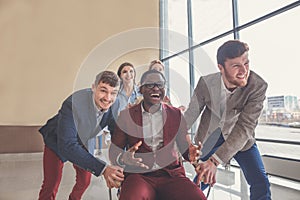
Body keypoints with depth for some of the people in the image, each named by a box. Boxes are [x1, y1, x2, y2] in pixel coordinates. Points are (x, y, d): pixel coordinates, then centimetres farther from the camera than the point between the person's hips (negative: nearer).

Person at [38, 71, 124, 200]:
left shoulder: (113, 106, -24)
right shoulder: (73, 103, -40)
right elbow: (67, 146, -44)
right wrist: (103, 169, -51)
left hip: (84, 143, 4)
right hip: (58, 141, -4)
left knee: (85, 181, 13)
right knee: (51, 183, -8)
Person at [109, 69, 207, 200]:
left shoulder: (176, 114, 9)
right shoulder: (127, 115, 4)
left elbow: (185, 146, 13)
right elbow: (113, 152, 6)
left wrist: (191, 154, -11)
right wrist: (124, 158, -17)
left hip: (172, 174, 3)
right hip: (138, 175, -2)